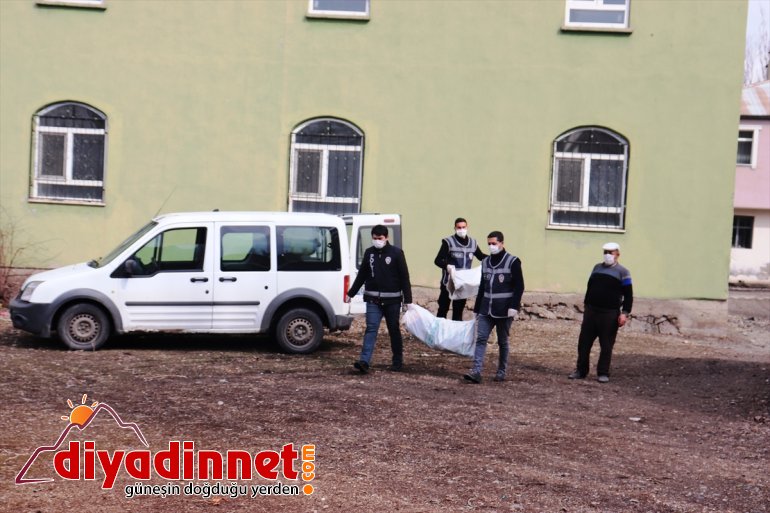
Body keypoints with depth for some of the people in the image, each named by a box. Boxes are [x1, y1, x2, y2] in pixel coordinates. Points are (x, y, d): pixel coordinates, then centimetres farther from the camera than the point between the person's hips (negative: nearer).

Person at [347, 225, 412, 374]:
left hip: (392, 300, -2)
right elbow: (362, 275, 15)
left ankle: (398, 361, 20)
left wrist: (407, 299, -9)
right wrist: (351, 293, 16)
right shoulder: (369, 253, 7)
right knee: (371, 328, -8)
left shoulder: (396, 253, -3)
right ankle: (365, 361, -17)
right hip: (373, 300, 2)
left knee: (394, 330, 8)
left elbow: (404, 277, -4)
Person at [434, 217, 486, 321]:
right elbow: (438, 260, -13)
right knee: (443, 309, 1)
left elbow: (481, 256, 21)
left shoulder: (473, 243, 7)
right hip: (448, 282, -4)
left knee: (458, 310, 13)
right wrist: (446, 266, -34)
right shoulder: (448, 242, -8)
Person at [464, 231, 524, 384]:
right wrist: (477, 308, 16)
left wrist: (514, 306, -18)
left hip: (504, 311, -5)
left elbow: (519, 286, -9)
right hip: (486, 310, 5)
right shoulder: (485, 262, 12)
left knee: (503, 341, 7)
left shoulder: (513, 262, -6)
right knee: (480, 339, -6)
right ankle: (476, 371, -11)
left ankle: (501, 372, 20)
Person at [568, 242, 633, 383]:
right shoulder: (597, 267, 14)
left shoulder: (622, 272, -3)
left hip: (610, 314, -5)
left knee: (606, 345, 1)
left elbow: (628, 295, -5)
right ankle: (580, 371, 14)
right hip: (591, 311, 5)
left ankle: (603, 373, 10)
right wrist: (586, 304, 18)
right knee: (584, 342, 4)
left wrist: (624, 313, -14)